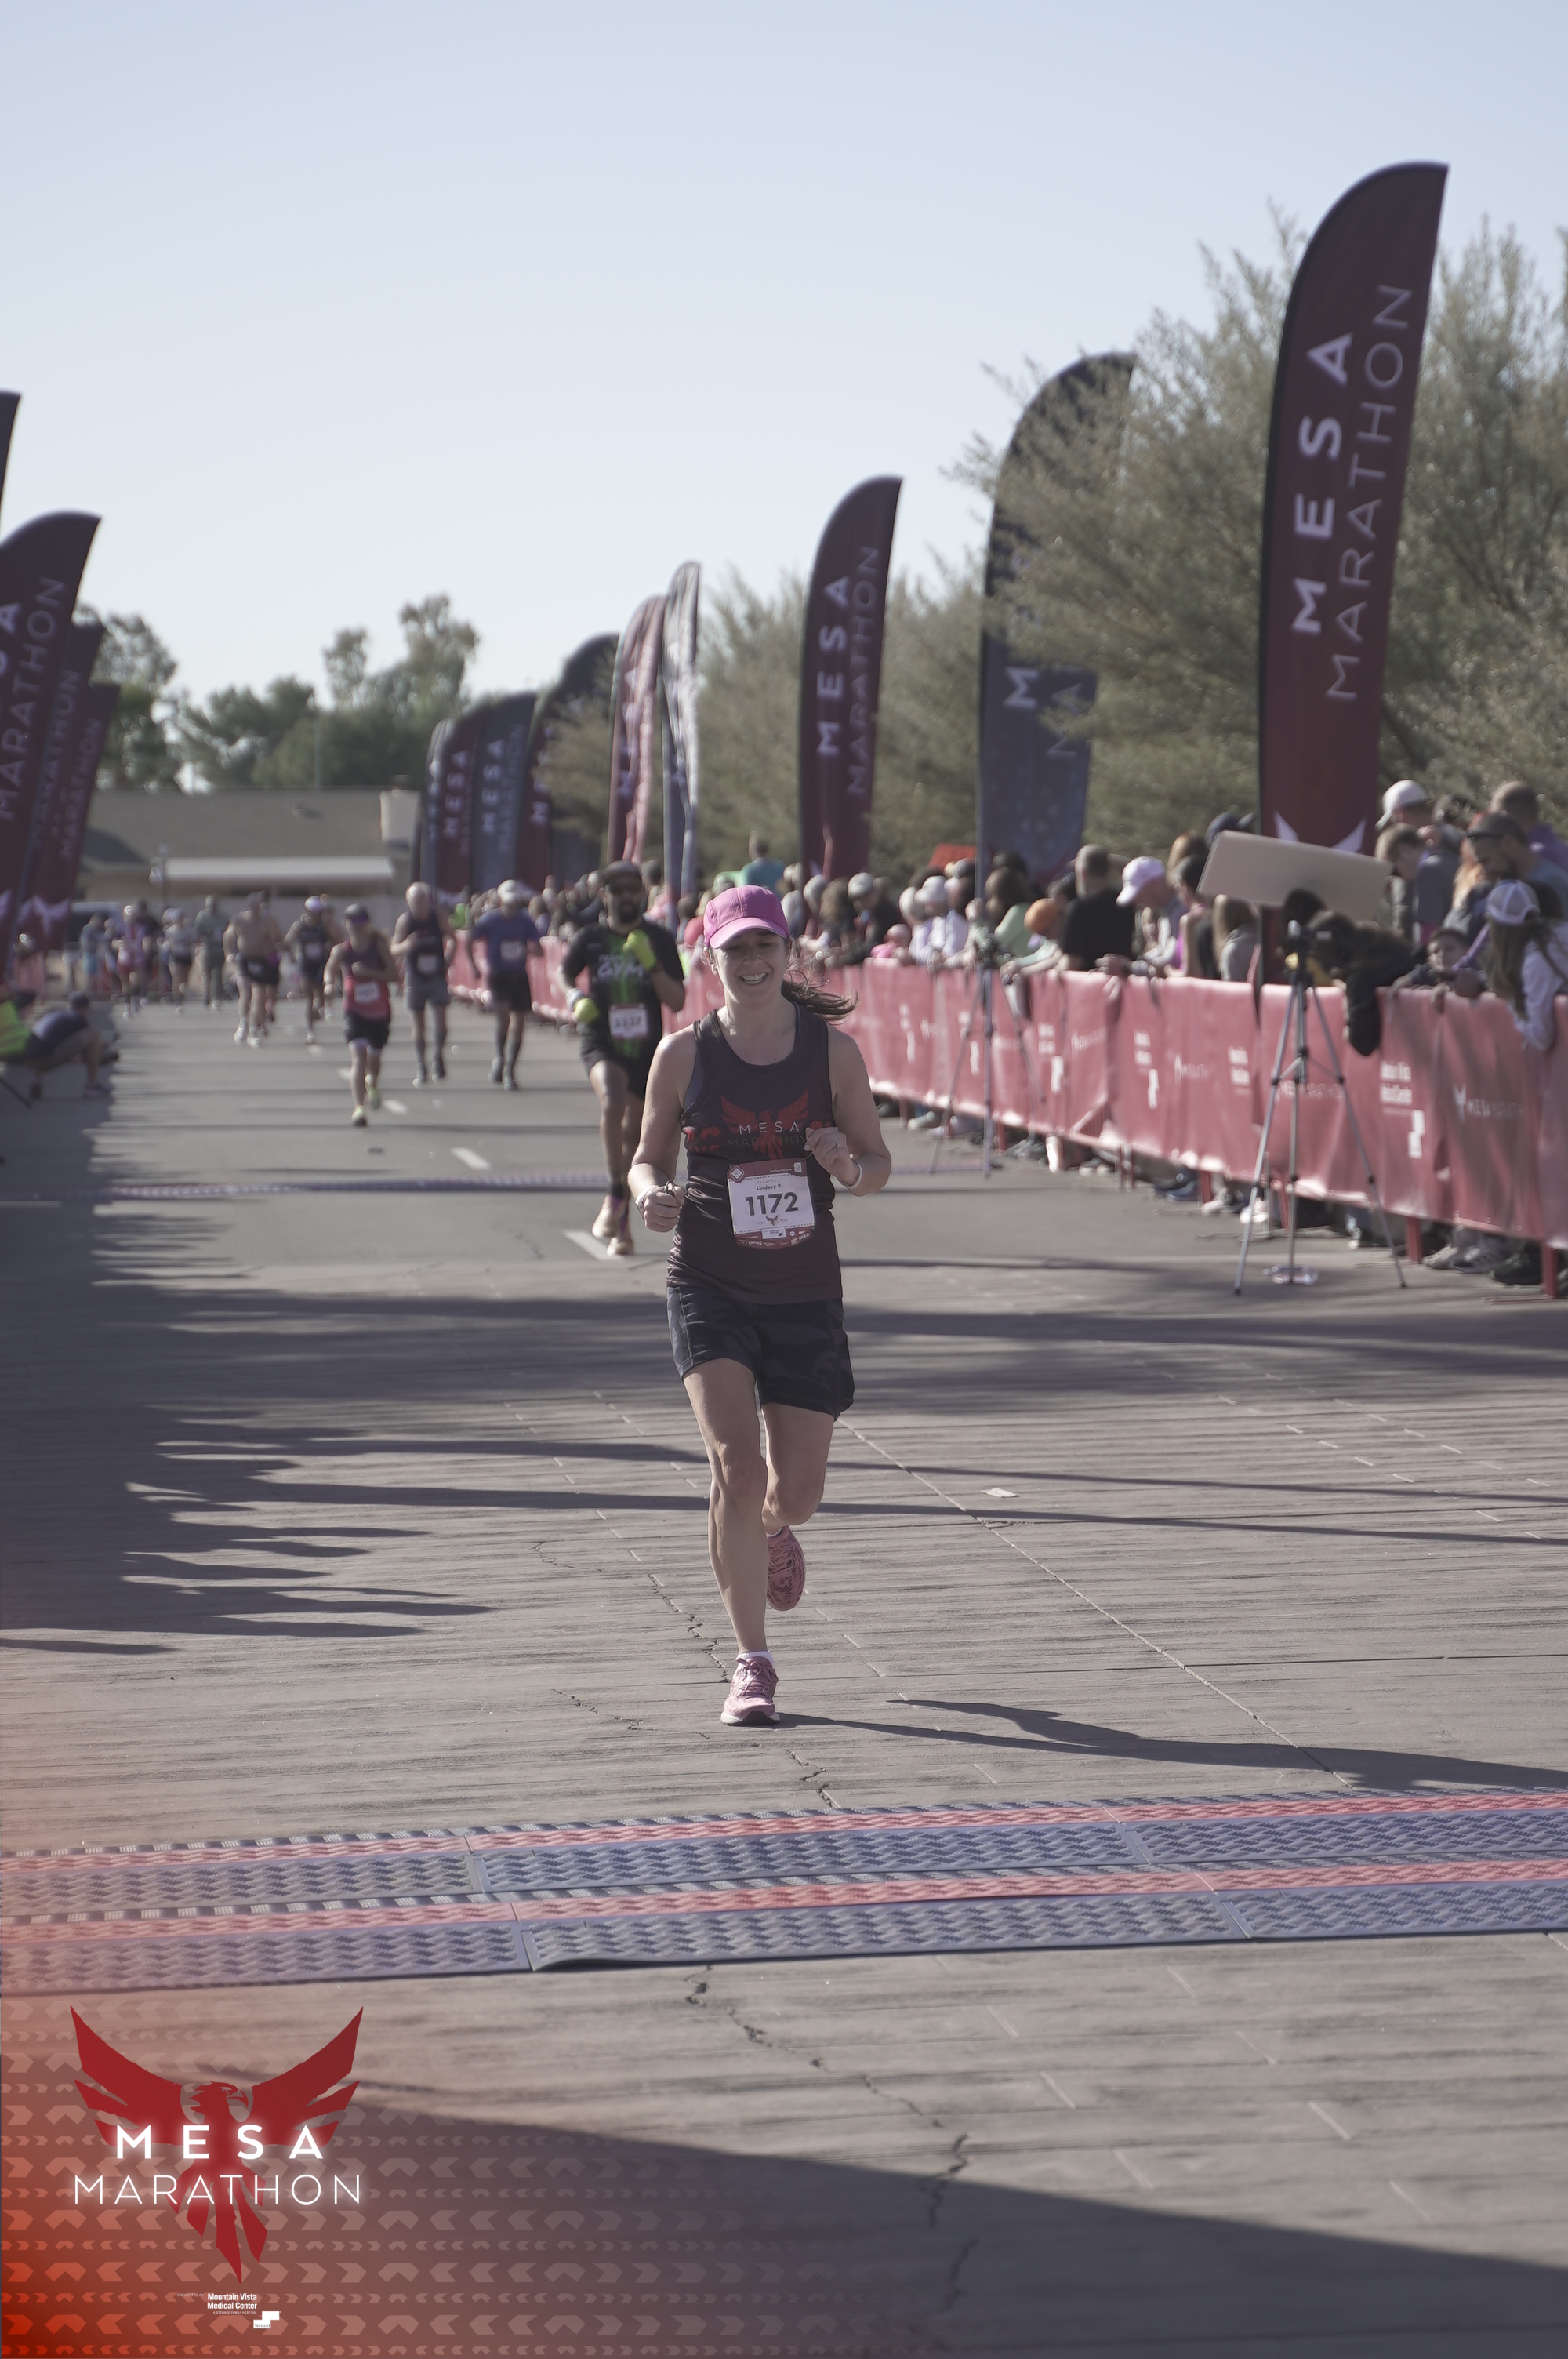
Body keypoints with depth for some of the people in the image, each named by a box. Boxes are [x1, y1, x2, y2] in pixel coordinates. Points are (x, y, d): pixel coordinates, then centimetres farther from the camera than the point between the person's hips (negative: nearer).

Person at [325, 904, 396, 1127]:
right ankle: (359, 1108, -28)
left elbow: (394, 974, -14)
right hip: (355, 1012, -2)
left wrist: (369, 972, -27)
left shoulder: (379, 943, -9)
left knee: (374, 1056, 21)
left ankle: (373, 1084, 57)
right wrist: (330, 984, -11)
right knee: (358, 1056, -20)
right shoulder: (341, 951, -7)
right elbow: (331, 970, 11)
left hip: (380, 1012, 2)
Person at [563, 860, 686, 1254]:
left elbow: (677, 1001, -6)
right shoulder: (590, 937, -2)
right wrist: (576, 1000, -5)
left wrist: (651, 963, -21)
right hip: (602, 1044, -2)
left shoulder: (660, 940, -2)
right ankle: (615, 1196, -22)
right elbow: (564, 973, 16)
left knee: (633, 1133, 9)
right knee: (612, 1102, -32)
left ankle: (622, 1221, 27)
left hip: (647, 1048, 2)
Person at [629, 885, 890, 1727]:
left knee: (798, 1489, 6)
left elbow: (878, 1161, 5)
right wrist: (650, 1193, -17)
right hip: (709, 1285, -1)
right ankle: (752, 1664, -7)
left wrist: (849, 1169, -18)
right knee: (736, 1463, -18)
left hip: (805, 1288, 2)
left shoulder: (833, 1050, -1)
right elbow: (649, 1155, 6)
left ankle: (769, 1531, 47)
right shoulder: (684, 1052, -3)